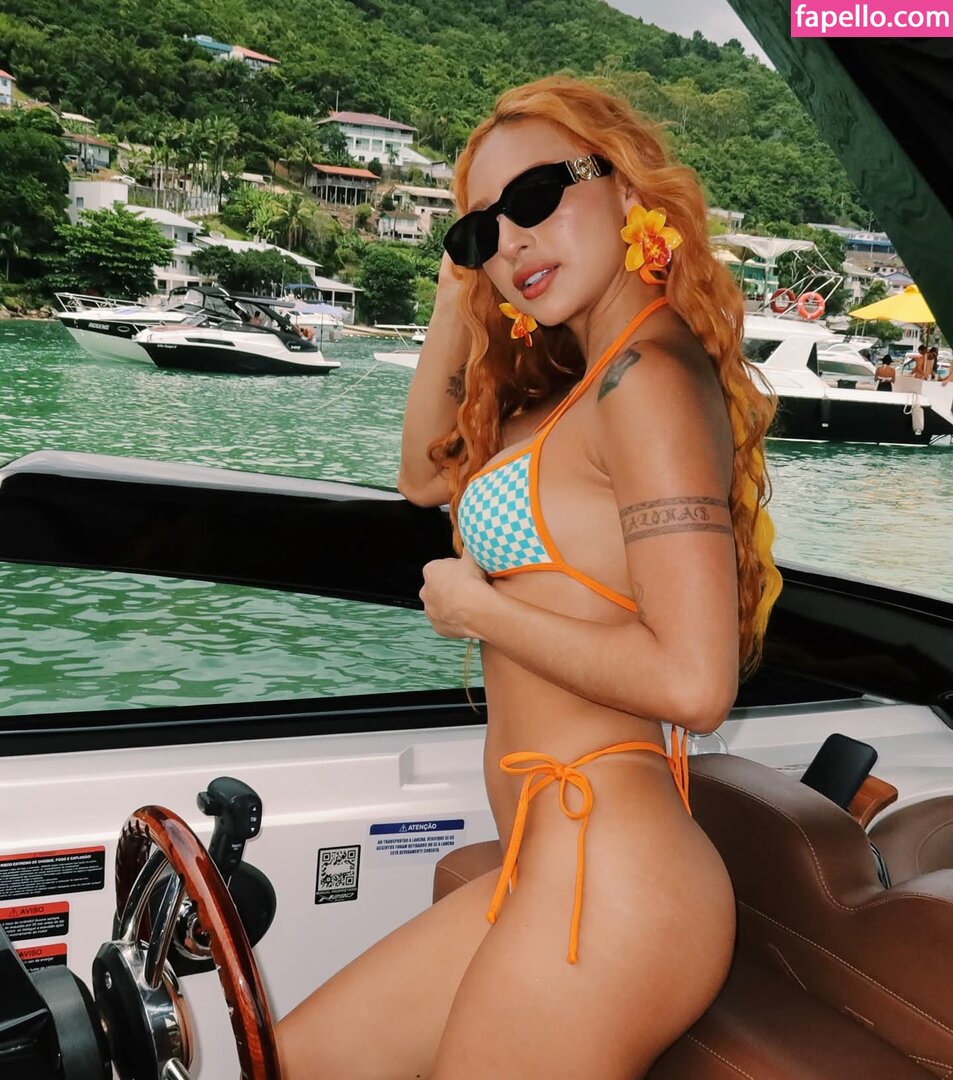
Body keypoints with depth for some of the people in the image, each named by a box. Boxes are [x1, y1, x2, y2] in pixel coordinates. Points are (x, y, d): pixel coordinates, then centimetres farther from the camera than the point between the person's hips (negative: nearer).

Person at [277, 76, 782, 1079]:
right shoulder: (578, 391, 13)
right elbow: (425, 475, 25)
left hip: (604, 879, -9)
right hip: (557, 873, 9)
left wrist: (479, 609, -10)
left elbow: (693, 681, -23)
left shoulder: (649, 376, -16)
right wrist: (455, 296, 14)